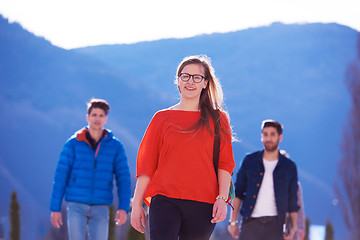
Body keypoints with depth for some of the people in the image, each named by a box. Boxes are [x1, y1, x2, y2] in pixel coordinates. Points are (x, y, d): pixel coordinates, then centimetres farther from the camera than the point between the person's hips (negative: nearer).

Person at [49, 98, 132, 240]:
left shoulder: (116, 147, 4)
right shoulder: (73, 144, 1)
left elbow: (123, 179, 2)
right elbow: (60, 177, 0)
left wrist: (124, 208, -10)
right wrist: (55, 208, -3)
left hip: (100, 208, 1)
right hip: (76, 206, -1)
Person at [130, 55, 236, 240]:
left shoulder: (217, 119, 11)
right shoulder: (162, 118, 11)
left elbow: (225, 163, 6)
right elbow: (146, 164, 11)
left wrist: (222, 199, -7)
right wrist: (137, 204, 7)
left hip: (202, 204, 1)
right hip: (165, 201, -1)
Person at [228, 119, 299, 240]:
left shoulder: (289, 167, 8)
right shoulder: (249, 161, 9)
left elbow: (292, 200, 12)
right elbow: (238, 192, 10)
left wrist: (293, 227, 3)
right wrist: (233, 221, 3)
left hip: (274, 225, 0)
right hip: (251, 223, 0)